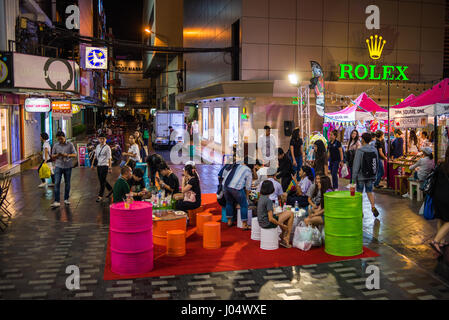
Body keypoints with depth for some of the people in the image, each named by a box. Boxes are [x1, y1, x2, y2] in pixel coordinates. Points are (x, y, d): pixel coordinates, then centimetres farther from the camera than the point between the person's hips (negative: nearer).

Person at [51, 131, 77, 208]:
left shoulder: (70, 144, 0)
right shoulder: (56, 145, 4)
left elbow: (75, 155, -1)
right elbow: (52, 156, 11)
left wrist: (67, 155, -19)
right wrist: (57, 155, -12)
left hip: (68, 166, 0)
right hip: (58, 166, 0)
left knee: (67, 183, 9)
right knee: (57, 183, -9)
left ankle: (66, 199, 23)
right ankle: (56, 201, -9)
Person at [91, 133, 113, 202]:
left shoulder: (107, 147, -10)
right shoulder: (98, 146, 10)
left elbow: (109, 158, -12)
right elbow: (95, 156, 19)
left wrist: (110, 168, -16)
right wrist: (92, 164, 17)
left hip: (104, 166, -7)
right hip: (98, 165, 7)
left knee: (102, 181, -4)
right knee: (101, 180, 15)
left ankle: (100, 196, 3)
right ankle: (110, 190, 35)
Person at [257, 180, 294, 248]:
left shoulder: (261, 198, 5)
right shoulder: (268, 200, -22)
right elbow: (271, 219, -24)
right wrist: (282, 225, -13)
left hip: (262, 222, 9)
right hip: (267, 223, -9)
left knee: (285, 214, 25)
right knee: (291, 214, -2)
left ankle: (283, 239, 22)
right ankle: (287, 238, 6)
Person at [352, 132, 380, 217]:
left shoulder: (360, 151, -14)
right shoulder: (374, 150, 3)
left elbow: (356, 165, -14)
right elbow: (377, 163, 8)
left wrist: (354, 176, -8)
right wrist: (375, 175, 16)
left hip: (361, 176, -5)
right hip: (371, 176, 5)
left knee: (359, 193, 7)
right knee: (369, 191, 16)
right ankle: (373, 207, 0)